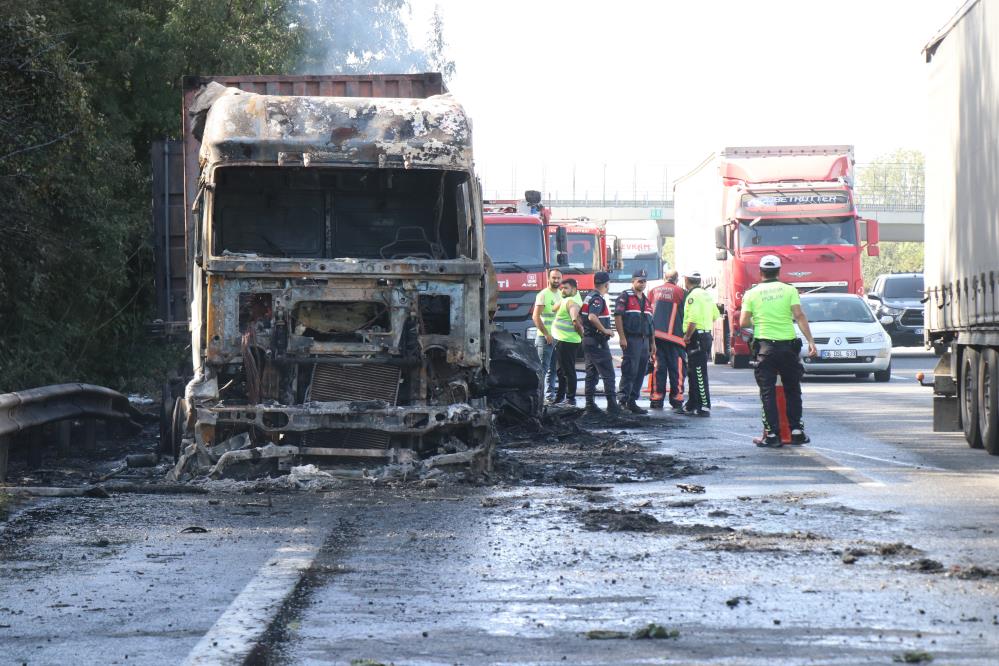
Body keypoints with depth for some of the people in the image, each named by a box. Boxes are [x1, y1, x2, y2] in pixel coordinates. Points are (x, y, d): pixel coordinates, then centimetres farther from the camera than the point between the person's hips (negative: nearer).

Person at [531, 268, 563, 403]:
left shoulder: (561, 295, 15)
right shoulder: (543, 295, -8)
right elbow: (535, 316, -14)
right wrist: (546, 334, -17)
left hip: (558, 337, 7)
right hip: (545, 338, -7)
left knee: (553, 369, 10)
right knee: (543, 368, -9)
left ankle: (550, 395, 15)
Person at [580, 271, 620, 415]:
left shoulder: (589, 296, 14)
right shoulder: (598, 298, -15)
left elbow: (579, 316, 20)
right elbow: (592, 317, -29)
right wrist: (605, 330, -20)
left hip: (587, 339, 10)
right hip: (598, 341, -10)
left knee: (591, 373, 11)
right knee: (608, 374, -7)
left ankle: (590, 404, 10)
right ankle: (612, 404, -9)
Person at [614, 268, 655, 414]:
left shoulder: (646, 300, 21)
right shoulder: (625, 297, -2)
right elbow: (617, 316, -11)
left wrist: (652, 342, 18)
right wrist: (622, 337, -18)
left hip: (644, 340, 7)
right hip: (631, 339, -7)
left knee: (641, 372, 6)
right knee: (629, 371, -10)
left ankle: (632, 401, 11)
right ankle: (624, 400, -6)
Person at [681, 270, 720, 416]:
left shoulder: (693, 296, -14)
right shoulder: (706, 295, 15)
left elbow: (693, 320, -24)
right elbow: (715, 315, 21)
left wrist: (687, 336, -15)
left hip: (696, 337, -10)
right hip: (706, 335, 10)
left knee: (699, 374, -9)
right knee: (693, 374, 17)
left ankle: (704, 407, -11)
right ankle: (692, 405, 23)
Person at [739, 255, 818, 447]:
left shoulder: (752, 294, 3)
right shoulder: (789, 290, 2)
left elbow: (743, 323, 0)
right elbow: (799, 316, -8)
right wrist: (810, 341, -10)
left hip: (765, 346, -1)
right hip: (788, 345, 1)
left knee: (767, 392, 3)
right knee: (792, 390, 12)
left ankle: (772, 433, -2)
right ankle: (796, 431, 10)